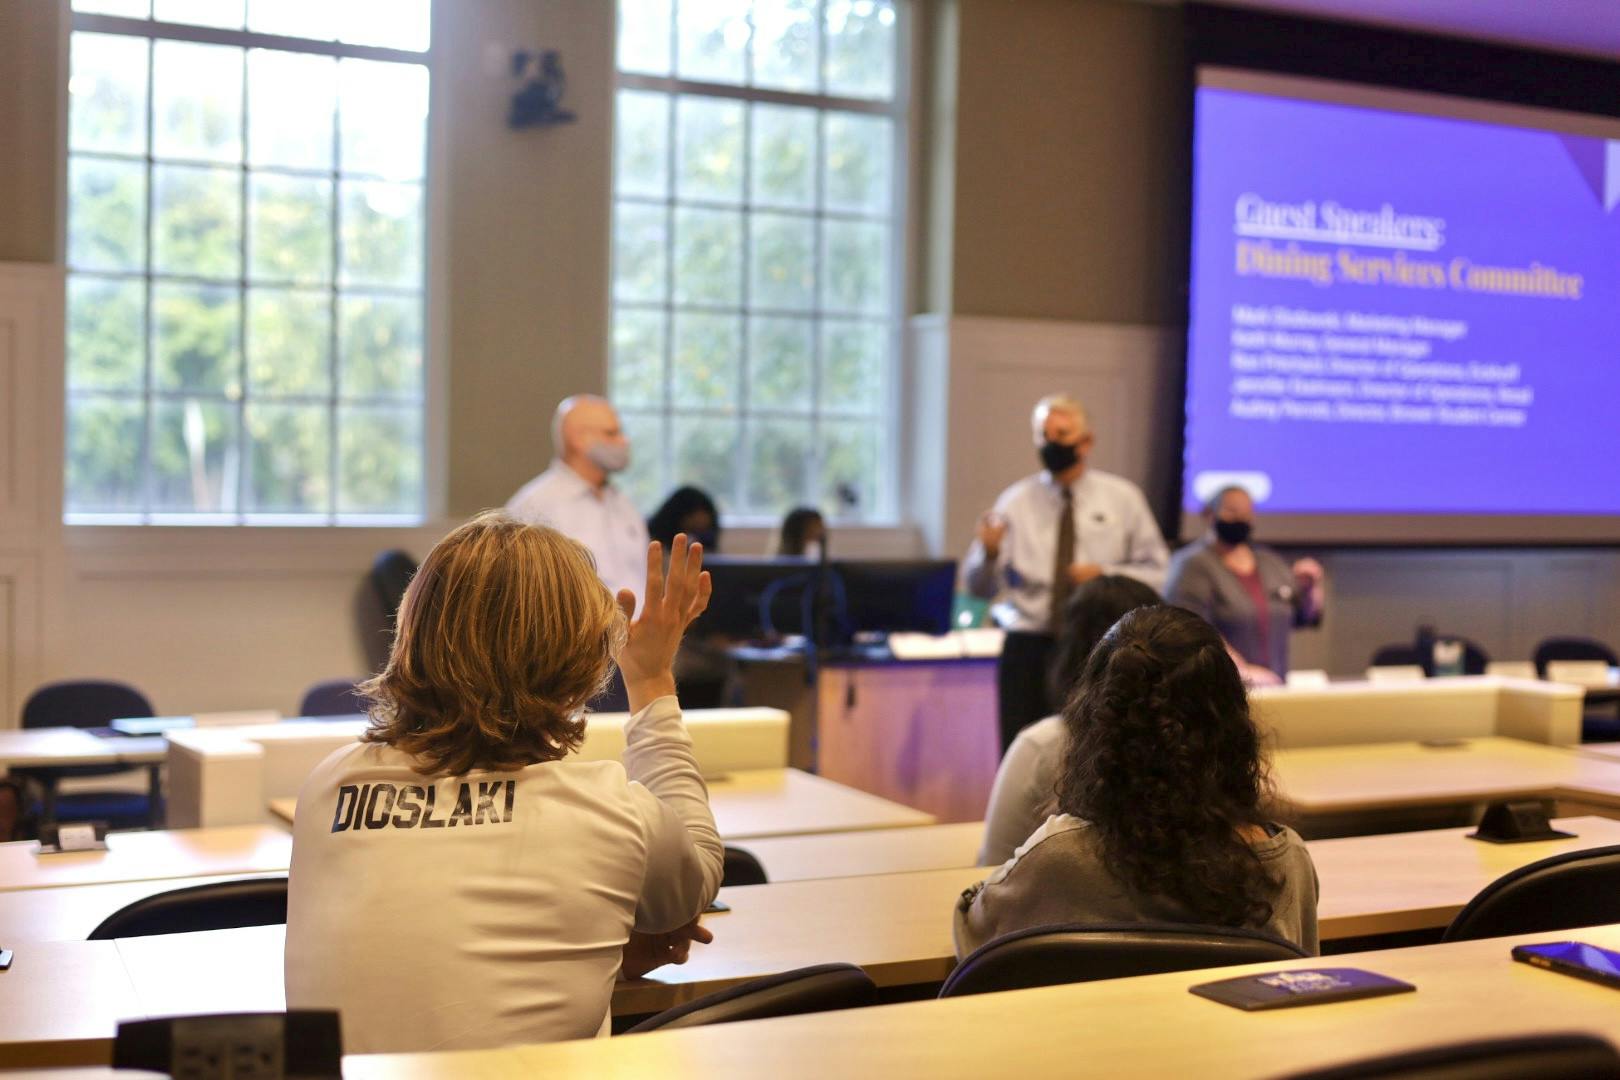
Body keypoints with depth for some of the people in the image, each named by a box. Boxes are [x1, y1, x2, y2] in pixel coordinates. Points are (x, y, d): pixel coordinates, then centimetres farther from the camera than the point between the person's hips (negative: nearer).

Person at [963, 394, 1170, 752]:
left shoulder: (1122, 498, 6)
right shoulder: (1016, 501, 5)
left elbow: (1156, 572, 6)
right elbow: (979, 586, 0)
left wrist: (1106, 575, -11)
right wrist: (989, 553, -21)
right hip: (1028, 648, 1)